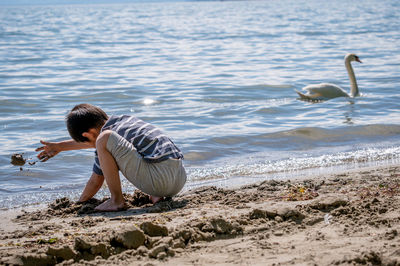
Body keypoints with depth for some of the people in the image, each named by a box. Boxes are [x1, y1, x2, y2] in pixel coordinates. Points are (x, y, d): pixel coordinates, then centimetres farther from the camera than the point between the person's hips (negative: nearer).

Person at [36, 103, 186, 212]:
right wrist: (60, 146, 52)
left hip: (159, 179, -9)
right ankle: (156, 195, 14)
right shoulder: (124, 119, 22)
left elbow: (95, 182, 12)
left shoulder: (105, 136, 1)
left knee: (104, 139, -9)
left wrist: (80, 203, 31)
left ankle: (117, 200, -2)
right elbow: (92, 140, 41)